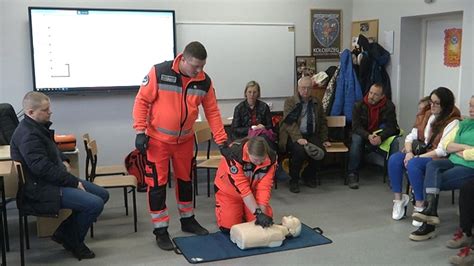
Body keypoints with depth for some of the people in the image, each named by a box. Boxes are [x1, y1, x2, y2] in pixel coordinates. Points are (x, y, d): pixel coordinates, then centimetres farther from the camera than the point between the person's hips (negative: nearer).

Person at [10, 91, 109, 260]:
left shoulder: (38, 127, 12)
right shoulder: (28, 135, -21)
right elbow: (44, 168, -27)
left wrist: (63, 161, 11)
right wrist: (74, 182, -20)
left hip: (53, 180, 11)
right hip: (41, 190, -11)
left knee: (102, 194, 8)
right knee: (95, 204, -22)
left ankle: (64, 233, 15)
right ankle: (73, 241, 4)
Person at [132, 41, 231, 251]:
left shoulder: (205, 81, -8)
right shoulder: (159, 72, -19)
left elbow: (212, 112, -3)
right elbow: (142, 101, -12)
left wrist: (222, 142, -6)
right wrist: (140, 131, -17)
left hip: (185, 140, 4)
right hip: (158, 139, -4)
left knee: (185, 180, 17)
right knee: (157, 183, -1)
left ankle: (188, 220, 35)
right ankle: (160, 230, 12)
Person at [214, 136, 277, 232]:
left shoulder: (271, 157, -24)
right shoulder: (234, 153, -36)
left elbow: (264, 187, -22)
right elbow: (242, 188, -38)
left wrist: (262, 212, -32)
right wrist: (258, 213, -39)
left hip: (252, 191, 3)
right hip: (229, 191, -3)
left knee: (266, 221, -8)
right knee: (228, 226, -11)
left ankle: (244, 211, 22)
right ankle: (220, 206, 22)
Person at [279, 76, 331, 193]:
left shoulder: (317, 103, 17)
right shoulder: (290, 102, 1)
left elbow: (323, 122, 22)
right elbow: (290, 122, -12)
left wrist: (324, 140, 11)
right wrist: (298, 138, -25)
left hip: (311, 135, 4)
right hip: (293, 136, -4)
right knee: (299, 150, -35)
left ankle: (309, 176, 3)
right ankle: (294, 180, -11)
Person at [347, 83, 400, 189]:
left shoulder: (389, 106, -9)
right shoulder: (359, 105, -10)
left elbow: (391, 126, -15)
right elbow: (356, 127, -15)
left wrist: (381, 137, -36)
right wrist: (368, 136, -35)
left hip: (381, 135, 1)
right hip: (363, 134, 0)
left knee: (394, 142, -27)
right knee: (356, 139, -32)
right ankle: (352, 175, -28)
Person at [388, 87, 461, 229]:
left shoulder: (452, 122, -9)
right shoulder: (427, 115, 13)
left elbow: (442, 150, -18)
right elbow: (411, 136, 10)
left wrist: (418, 157, -21)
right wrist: (409, 152, -10)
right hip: (418, 153, 7)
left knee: (413, 165, -36)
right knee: (394, 159, -21)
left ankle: (420, 206, -25)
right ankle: (398, 198, -12)